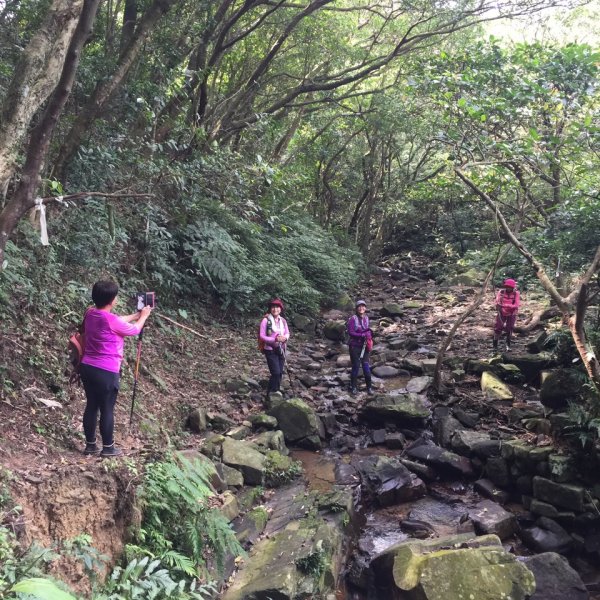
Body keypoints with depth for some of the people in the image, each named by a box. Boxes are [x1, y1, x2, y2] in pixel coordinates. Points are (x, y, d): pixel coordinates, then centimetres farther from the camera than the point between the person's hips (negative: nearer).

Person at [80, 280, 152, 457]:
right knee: (107, 410, 7)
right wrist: (143, 316, 14)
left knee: (91, 406, 17)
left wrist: (136, 315, 25)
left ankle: (90, 445, 27)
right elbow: (134, 330, -4)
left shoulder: (90, 313, 1)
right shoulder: (111, 320, -21)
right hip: (106, 372, -7)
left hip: (87, 368, 8)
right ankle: (108, 447, 20)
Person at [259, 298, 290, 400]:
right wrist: (274, 339, -24)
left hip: (281, 350, 6)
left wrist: (285, 337, -15)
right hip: (270, 350, -5)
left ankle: (276, 392, 25)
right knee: (276, 373, -11)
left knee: (280, 373, 9)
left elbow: (287, 333, 9)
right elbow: (261, 336, -13)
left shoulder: (283, 321, 4)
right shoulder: (266, 320, -12)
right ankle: (270, 395, 4)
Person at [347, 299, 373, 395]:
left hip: (364, 346, 4)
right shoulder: (353, 318, -11)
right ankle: (353, 387, 18)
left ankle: (369, 387, 12)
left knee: (366, 366, 2)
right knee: (356, 366, 2)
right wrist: (362, 335, -22)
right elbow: (350, 332, -15)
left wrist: (369, 334, -5)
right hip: (354, 346, -4)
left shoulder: (366, 318, 6)